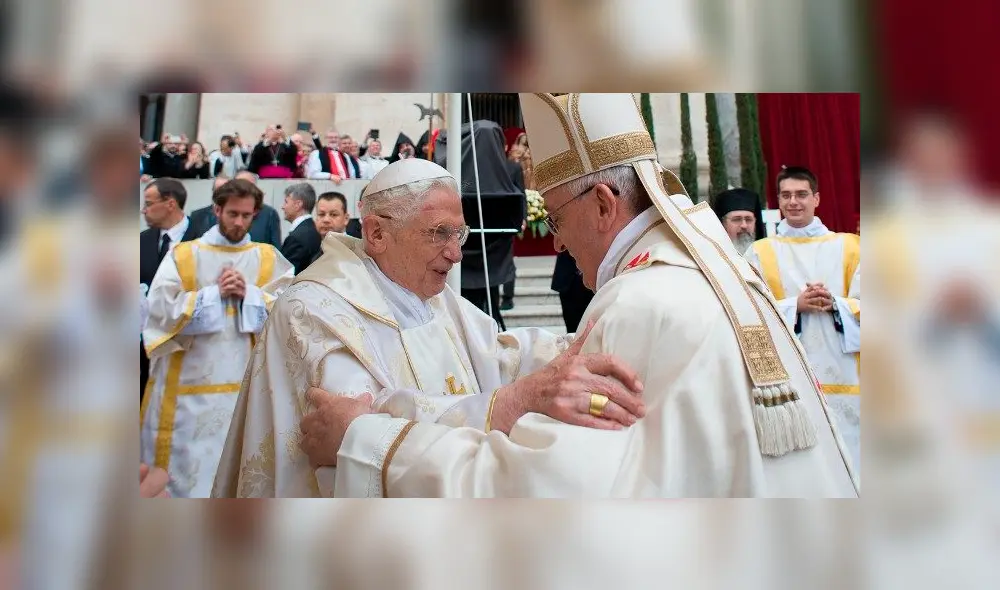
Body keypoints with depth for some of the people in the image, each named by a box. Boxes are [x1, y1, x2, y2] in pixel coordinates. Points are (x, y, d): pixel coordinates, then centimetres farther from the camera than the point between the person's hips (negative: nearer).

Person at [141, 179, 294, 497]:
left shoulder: (269, 258, 6)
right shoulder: (182, 255, 3)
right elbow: (160, 308, -6)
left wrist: (249, 293, -14)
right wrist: (214, 293, -11)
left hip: (246, 379, 1)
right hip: (189, 378, -1)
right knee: (185, 453, 5)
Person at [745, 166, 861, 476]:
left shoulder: (847, 247, 10)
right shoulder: (760, 252, 6)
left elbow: (862, 306, 6)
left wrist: (835, 304, -13)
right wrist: (795, 305, -15)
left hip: (840, 373, 2)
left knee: (846, 458, 2)